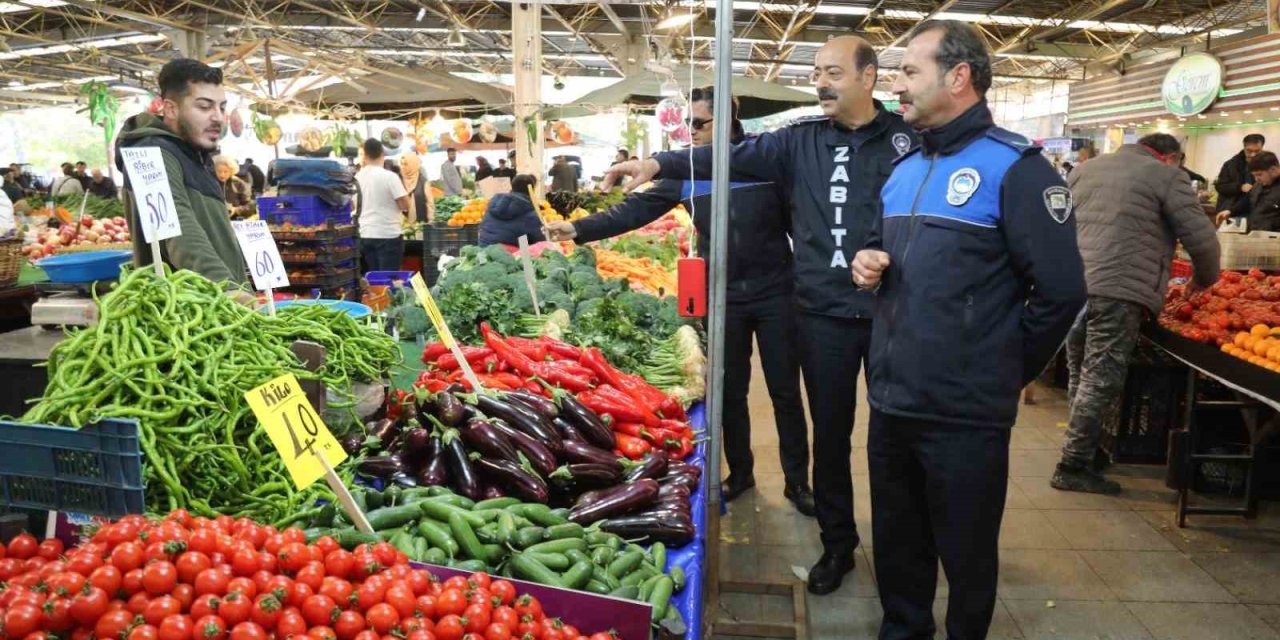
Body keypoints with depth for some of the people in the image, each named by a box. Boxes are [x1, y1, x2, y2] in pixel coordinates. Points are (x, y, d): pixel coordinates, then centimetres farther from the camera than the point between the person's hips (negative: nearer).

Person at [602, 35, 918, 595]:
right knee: (830, 431, 12)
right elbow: (731, 156, -4)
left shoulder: (907, 137, -1)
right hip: (823, 313, 2)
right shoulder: (801, 141, 5)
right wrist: (659, 162, -16)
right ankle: (838, 543, 29)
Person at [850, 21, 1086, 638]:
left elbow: (1061, 290, -13)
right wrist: (868, 260, 2)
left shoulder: (1015, 168, -11)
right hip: (890, 402, 7)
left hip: (965, 414, -7)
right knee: (896, 545, 21)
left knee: (966, 556, 12)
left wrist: (1004, 372, -5)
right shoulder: (902, 168, 12)